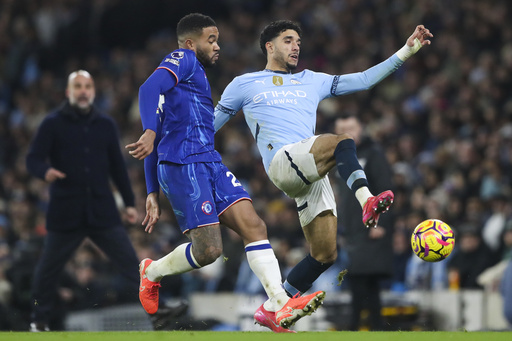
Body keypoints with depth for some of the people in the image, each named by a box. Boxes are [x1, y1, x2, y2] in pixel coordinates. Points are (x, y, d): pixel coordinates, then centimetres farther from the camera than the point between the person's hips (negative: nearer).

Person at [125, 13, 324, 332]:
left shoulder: (195, 75, 30)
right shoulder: (183, 60, 4)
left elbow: (155, 148, 30)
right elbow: (150, 89, -19)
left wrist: (153, 193, 28)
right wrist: (150, 132, -34)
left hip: (210, 163, 9)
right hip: (183, 165, -9)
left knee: (254, 225, -8)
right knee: (208, 250, -13)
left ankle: (278, 306, -18)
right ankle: (153, 272, 15)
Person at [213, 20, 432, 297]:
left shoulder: (311, 82, 28)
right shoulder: (245, 85, 19)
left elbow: (363, 80, 24)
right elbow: (208, 125, 23)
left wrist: (407, 51, 17)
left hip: (312, 172, 6)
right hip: (282, 161, -6)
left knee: (325, 254, -3)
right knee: (343, 142, -33)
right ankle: (367, 201, -58)